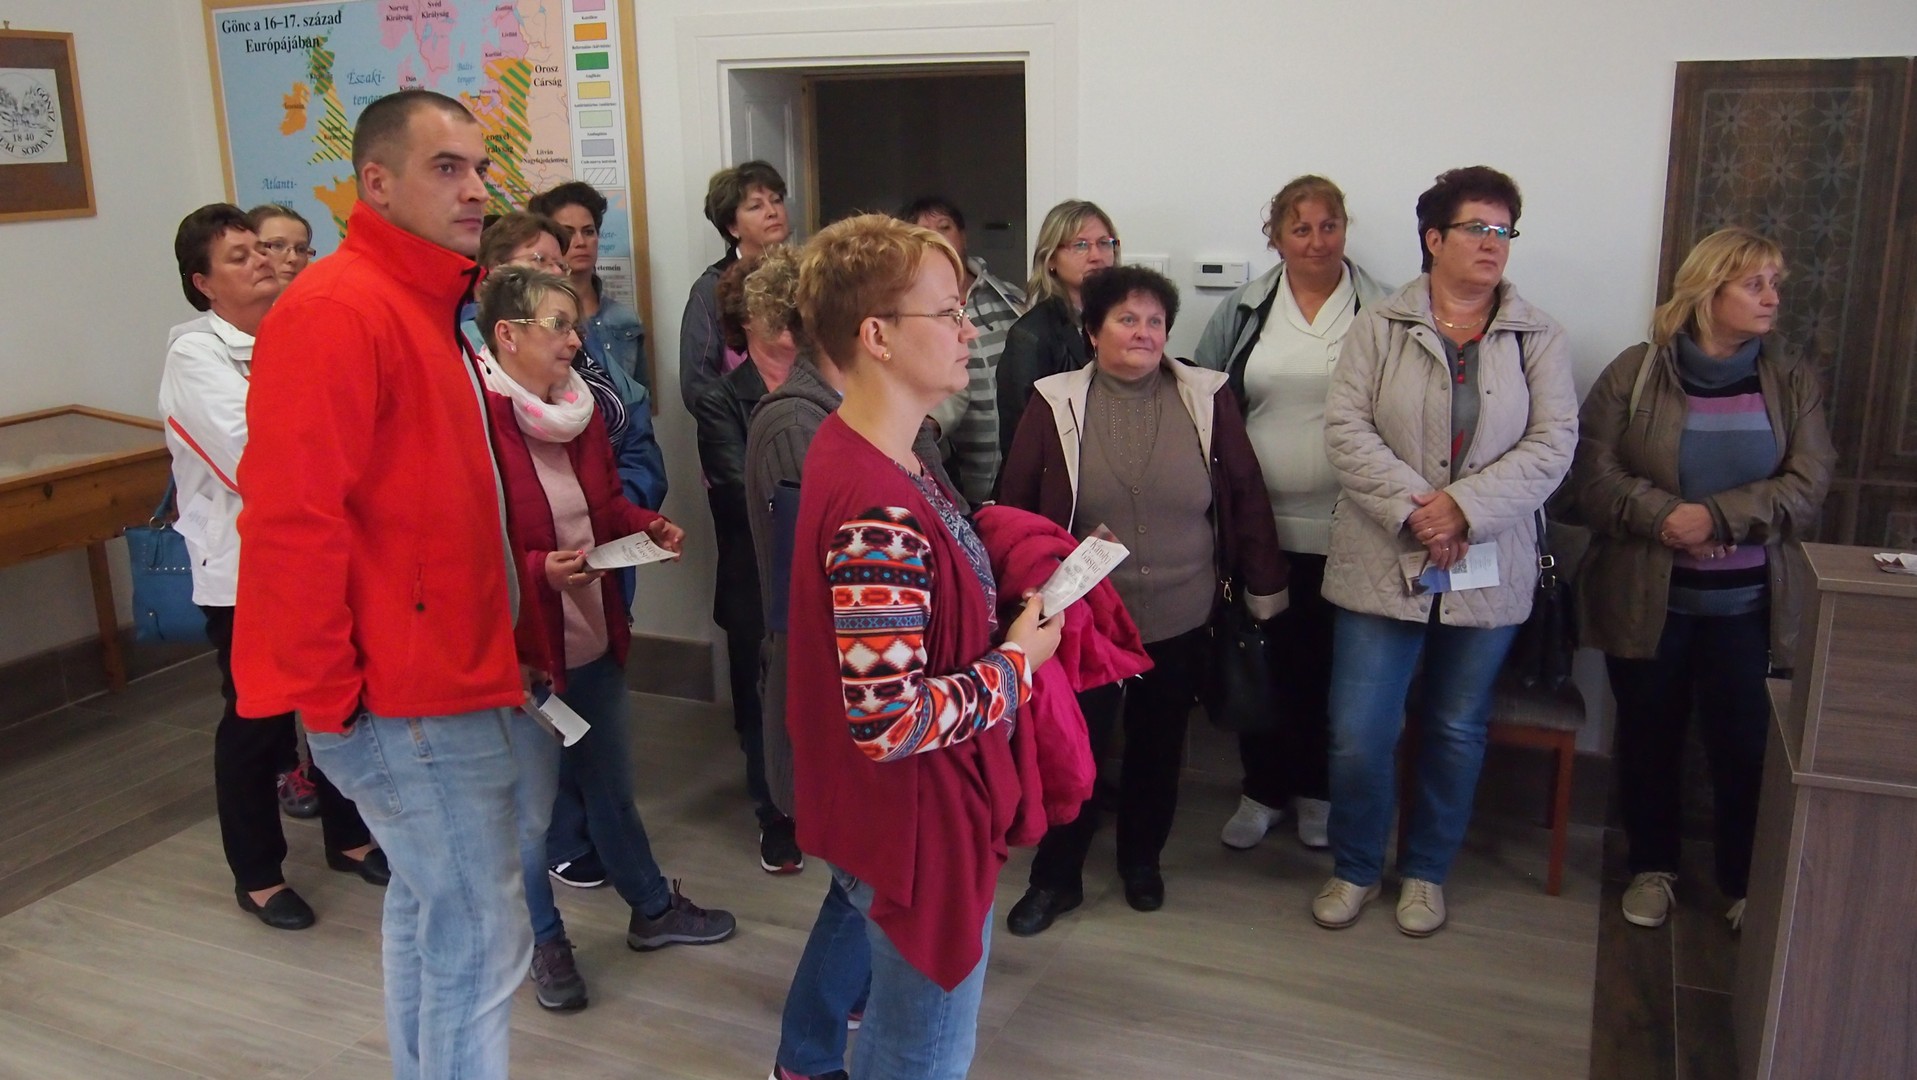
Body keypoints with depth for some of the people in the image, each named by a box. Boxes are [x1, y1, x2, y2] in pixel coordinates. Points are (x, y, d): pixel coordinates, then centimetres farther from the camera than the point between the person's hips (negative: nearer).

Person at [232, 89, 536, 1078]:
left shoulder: (421, 305, 14)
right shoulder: (338, 310, -18)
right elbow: (292, 518, -23)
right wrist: (331, 694, -19)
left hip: (438, 676, 10)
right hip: (410, 696, -10)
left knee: (427, 909, 21)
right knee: (480, 941, -1)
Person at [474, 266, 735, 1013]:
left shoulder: (580, 407, 5)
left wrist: (646, 525, -2)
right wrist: (536, 570, -32)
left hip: (595, 635, 8)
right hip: (522, 647, -7)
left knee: (612, 784, 23)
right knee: (531, 807, 9)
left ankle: (652, 910, 41)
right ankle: (545, 942, 31)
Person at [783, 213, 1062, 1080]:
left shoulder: (857, 450, 1)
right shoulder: (879, 515, -30)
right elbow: (887, 722, -31)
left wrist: (1004, 610, 3)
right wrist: (1017, 665, -18)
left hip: (884, 811, 10)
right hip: (917, 824, -10)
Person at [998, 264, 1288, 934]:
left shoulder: (1207, 399, -4)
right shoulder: (1056, 404, -7)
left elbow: (1245, 497, 1)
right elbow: (1015, 507, -2)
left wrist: (1263, 589, 3)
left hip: (1181, 620, 2)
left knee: (1159, 746, 16)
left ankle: (1141, 859, 38)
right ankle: (1055, 878, 24)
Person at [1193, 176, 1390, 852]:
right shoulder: (1244, 310, 5)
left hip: (1343, 529, -1)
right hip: (1258, 524, 1)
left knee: (1328, 664, 10)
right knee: (1262, 661, 10)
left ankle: (1316, 791, 29)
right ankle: (1263, 790, 27)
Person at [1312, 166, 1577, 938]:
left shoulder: (1538, 338, 4)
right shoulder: (1379, 328, 1)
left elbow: (1552, 445, -6)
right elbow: (1346, 431, -7)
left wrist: (1464, 508, -18)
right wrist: (1414, 509, -18)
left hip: (1488, 572, 2)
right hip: (1381, 565, -1)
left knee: (1457, 731, 13)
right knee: (1359, 734, 0)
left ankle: (1426, 870, 33)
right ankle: (1355, 867, 24)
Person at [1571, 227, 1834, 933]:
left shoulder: (1792, 383, 4)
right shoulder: (1635, 373, -2)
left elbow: (1807, 487, -6)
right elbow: (1593, 475, -8)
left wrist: (1716, 516, -19)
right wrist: (1664, 515, -22)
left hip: (1749, 603, 1)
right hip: (1645, 599, -1)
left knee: (1744, 743, 3)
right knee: (1649, 736, 11)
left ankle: (1745, 883, 23)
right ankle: (1652, 866, 30)